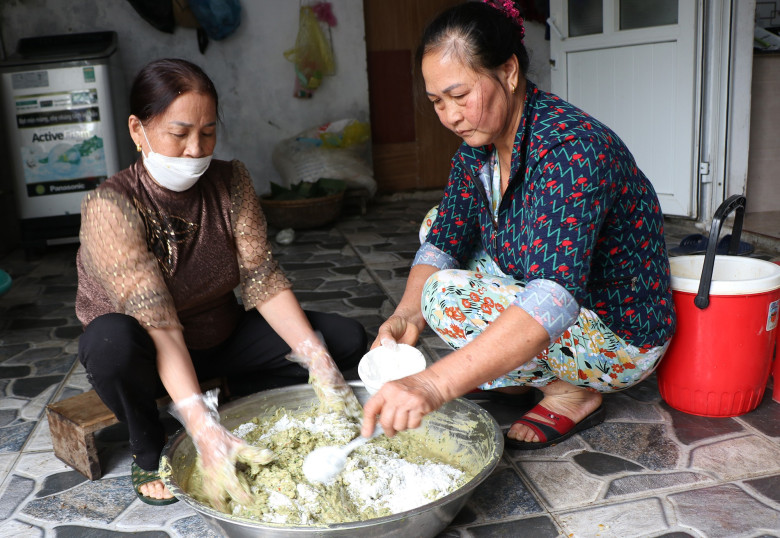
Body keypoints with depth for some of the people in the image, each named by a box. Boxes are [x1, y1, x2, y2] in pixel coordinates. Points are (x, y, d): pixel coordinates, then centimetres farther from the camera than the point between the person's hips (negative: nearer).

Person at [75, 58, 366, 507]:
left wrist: (316, 357, -30)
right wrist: (203, 428, -46)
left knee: (346, 339, -9)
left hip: (221, 336, 4)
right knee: (112, 339, -40)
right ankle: (148, 450, -10)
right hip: (154, 355, -4)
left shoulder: (231, 182, -11)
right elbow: (158, 323, -36)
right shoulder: (110, 206, -26)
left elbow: (263, 279, -17)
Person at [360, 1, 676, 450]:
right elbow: (443, 244, -3)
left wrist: (435, 385, -53)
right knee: (440, 221, 6)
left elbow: (555, 296, -44)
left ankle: (572, 393, -4)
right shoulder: (479, 145, -4)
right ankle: (513, 370, 9)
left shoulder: (570, 148, -31)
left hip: (621, 338, -8)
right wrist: (407, 314, -25)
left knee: (449, 296, -24)